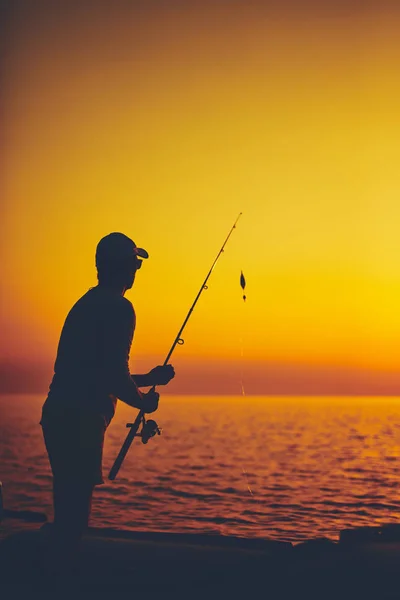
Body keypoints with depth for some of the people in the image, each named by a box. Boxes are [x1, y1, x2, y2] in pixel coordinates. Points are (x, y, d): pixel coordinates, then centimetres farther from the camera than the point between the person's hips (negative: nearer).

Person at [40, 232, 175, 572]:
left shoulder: (86, 304, 19)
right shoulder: (119, 308, -10)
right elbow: (114, 376, -17)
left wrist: (148, 379, 35)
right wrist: (144, 401, 3)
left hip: (58, 414, 9)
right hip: (81, 420, -9)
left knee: (69, 504, 17)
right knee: (75, 509, -4)